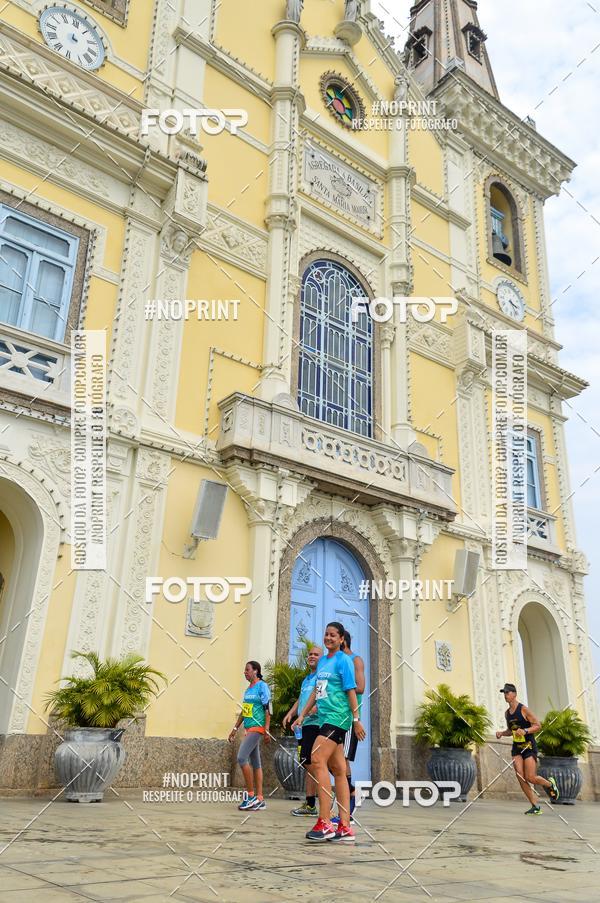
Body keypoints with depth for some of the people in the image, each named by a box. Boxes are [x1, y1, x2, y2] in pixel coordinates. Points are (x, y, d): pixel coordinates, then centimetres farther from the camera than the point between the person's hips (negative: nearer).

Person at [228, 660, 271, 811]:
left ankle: (251, 795, -8)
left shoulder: (262, 686, -8)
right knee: (255, 763, 8)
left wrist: (267, 730, -18)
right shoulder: (249, 689, 17)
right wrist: (235, 728, 22)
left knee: (242, 757, -16)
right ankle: (259, 799, 11)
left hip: (257, 727, -9)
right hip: (249, 729, 9)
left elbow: (268, 708, -13)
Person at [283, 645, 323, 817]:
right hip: (303, 725, 9)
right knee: (307, 764, 10)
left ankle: (310, 804, -9)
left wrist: (317, 707, -29)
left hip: (315, 723, -9)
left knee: (308, 761, -14)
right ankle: (310, 804, 15)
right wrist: (290, 714, 14)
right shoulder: (306, 679, 24)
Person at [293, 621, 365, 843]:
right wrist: (302, 715, 19)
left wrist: (356, 719, -11)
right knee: (338, 770, 7)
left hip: (338, 717, -8)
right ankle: (345, 827, 10)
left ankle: (324, 823, -16)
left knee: (318, 760, -18)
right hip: (325, 717, 8)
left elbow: (351, 691, -9)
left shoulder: (343, 660, -6)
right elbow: (316, 691, 21)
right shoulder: (322, 660, 16)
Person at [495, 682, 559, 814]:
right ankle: (535, 807, 3)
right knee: (520, 777, -8)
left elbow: (538, 725, -11)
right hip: (516, 747, 6)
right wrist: (501, 733, 3)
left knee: (530, 778, -8)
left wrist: (525, 731, -27)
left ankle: (550, 784, 24)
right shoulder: (507, 713, 10)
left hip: (529, 746, -6)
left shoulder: (524, 709, -11)